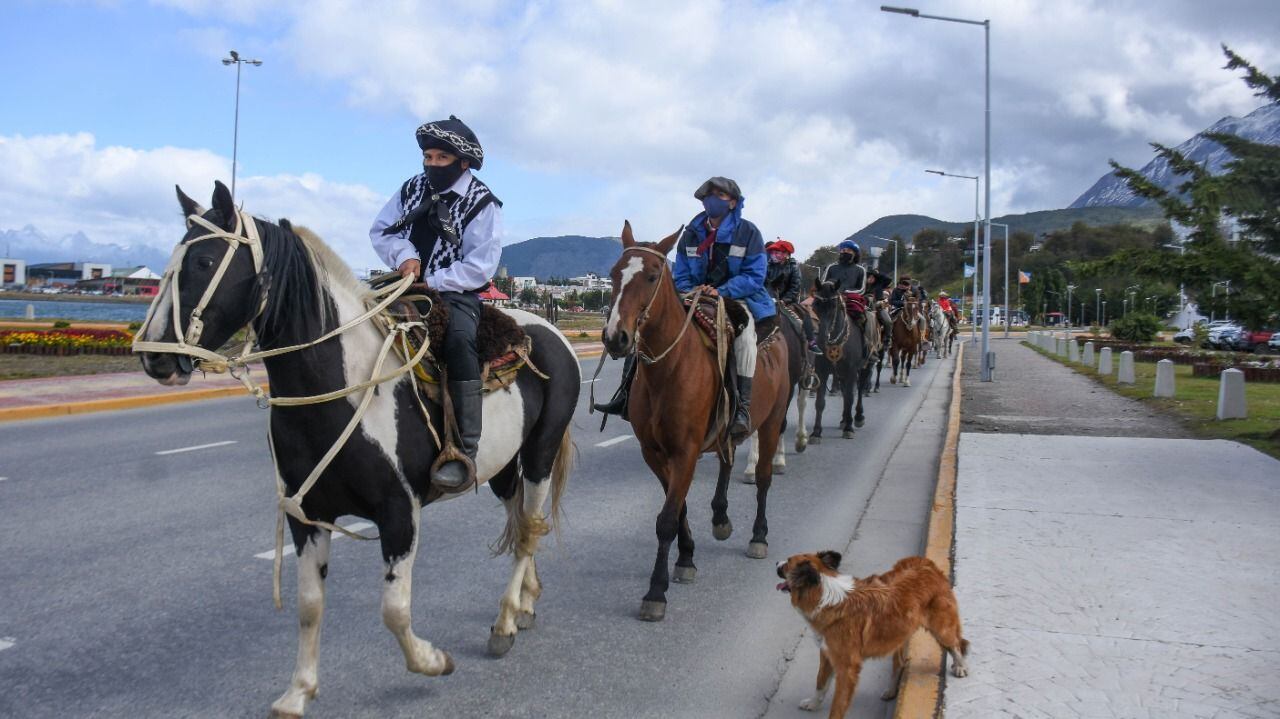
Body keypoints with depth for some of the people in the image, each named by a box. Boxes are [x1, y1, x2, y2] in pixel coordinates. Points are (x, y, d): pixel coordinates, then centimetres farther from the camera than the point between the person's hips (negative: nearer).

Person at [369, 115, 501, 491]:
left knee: (459, 338, -36)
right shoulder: (412, 189, 12)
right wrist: (405, 254, -10)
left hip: (455, 292, -6)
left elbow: (479, 266, -12)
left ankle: (464, 452, -39)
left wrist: (431, 283, -19)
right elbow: (380, 231, 12)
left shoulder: (481, 203, -5)